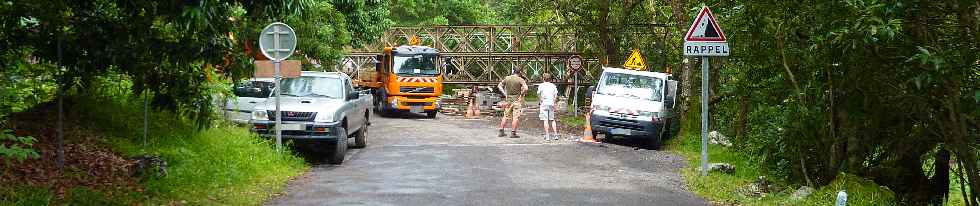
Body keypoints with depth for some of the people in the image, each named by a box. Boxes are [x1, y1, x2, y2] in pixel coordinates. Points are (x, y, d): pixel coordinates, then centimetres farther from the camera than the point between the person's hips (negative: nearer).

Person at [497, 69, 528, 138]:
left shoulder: (507, 78, 6)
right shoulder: (520, 80, -8)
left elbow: (499, 86, 11)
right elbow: (525, 88, -21)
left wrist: (504, 94, 9)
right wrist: (521, 95, -6)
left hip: (508, 99, 4)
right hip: (517, 99, -4)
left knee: (505, 116, 12)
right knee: (515, 117, -2)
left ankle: (501, 131, 12)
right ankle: (513, 133, -3)